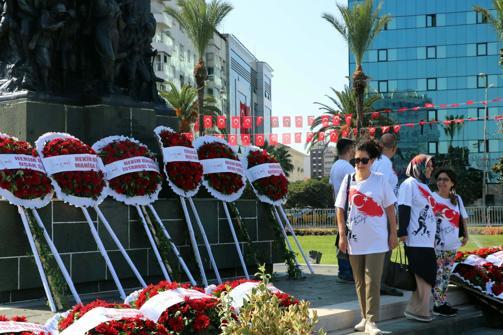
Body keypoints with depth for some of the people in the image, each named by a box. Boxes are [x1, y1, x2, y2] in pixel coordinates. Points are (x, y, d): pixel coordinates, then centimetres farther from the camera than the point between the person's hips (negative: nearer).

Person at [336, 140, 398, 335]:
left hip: (376, 241, -3)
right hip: (355, 240, 3)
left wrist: (393, 234, -1)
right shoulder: (348, 180, 3)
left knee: (372, 282, -7)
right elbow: (341, 210, 5)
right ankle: (365, 318, 23)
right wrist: (342, 236, -1)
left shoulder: (380, 180, -2)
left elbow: (390, 208, 2)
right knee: (360, 282, 11)